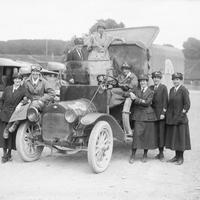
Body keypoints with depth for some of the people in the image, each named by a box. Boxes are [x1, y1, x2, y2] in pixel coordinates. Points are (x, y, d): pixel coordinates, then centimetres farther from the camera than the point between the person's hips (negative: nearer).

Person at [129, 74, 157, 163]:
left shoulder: (151, 92, 3)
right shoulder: (135, 91, 7)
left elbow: (147, 103, -10)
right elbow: (133, 103, 6)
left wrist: (136, 99, -12)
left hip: (148, 116, 1)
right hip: (138, 116, 0)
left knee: (147, 135, 5)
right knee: (137, 134, -8)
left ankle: (145, 155, 19)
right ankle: (133, 155, 0)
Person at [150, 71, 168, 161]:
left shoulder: (163, 87, -1)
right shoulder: (150, 88, 12)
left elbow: (165, 101, -7)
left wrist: (163, 113, -12)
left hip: (161, 114, -4)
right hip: (153, 113, 5)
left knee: (161, 133, -3)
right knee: (156, 133, 6)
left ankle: (161, 152, 4)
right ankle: (160, 152, 13)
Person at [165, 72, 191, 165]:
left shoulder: (184, 90, -11)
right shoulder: (171, 90, 10)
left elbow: (187, 104, -13)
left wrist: (182, 114, -13)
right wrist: (168, 114, 8)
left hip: (180, 118, -7)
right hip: (171, 117, 7)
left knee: (180, 137, 1)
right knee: (173, 136, 11)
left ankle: (181, 158, 12)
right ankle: (177, 156, 23)